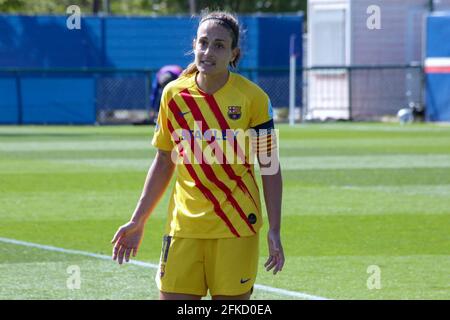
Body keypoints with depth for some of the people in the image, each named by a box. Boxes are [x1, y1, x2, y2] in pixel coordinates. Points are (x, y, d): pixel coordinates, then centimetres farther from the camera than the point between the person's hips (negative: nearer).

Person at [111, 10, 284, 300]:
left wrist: (275, 230, -7)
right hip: (185, 226, 2)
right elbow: (164, 162, 12)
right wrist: (138, 222, 11)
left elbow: (270, 167, -1)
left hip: (237, 227, -2)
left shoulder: (253, 97, -5)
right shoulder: (174, 94, 3)